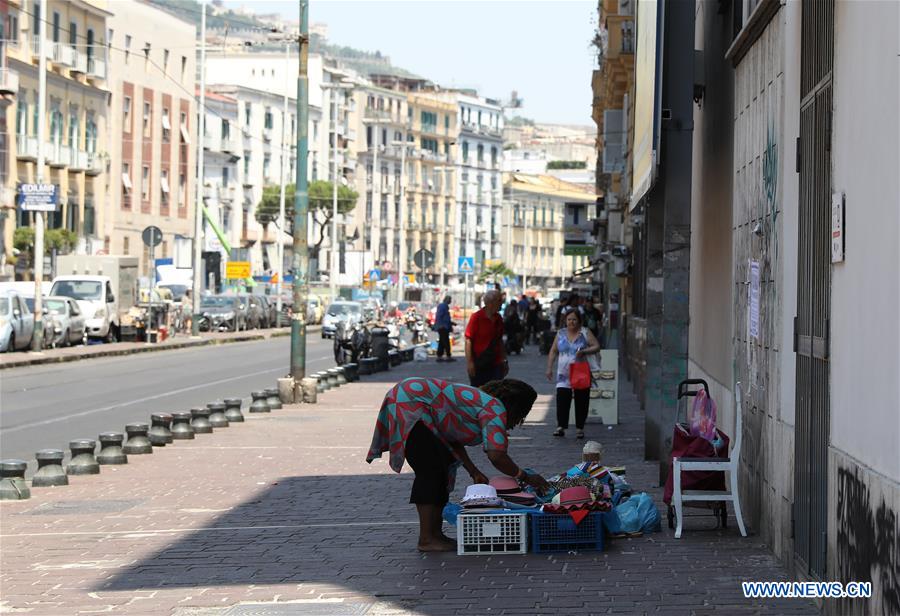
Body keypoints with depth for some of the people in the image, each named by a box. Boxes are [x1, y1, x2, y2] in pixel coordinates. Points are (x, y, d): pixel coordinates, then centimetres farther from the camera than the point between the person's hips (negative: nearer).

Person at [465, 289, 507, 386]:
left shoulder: (498, 319, 10)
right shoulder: (477, 317, -10)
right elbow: (468, 340, -12)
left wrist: (504, 360, 18)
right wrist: (469, 362, -18)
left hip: (495, 364, 6)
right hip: (479, 363, -6)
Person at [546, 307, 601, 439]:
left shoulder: (585, 332, 1)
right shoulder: (561, 333, 9)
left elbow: (597, 346, -2)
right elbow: (553, 351, 14)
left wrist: (584, 351, -19)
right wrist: (549, 367, 6)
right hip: (563, 374, 1)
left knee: (581, 401, 1)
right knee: (562, 399, -11)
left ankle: (580, 428, 9)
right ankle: (561, 427, -11)